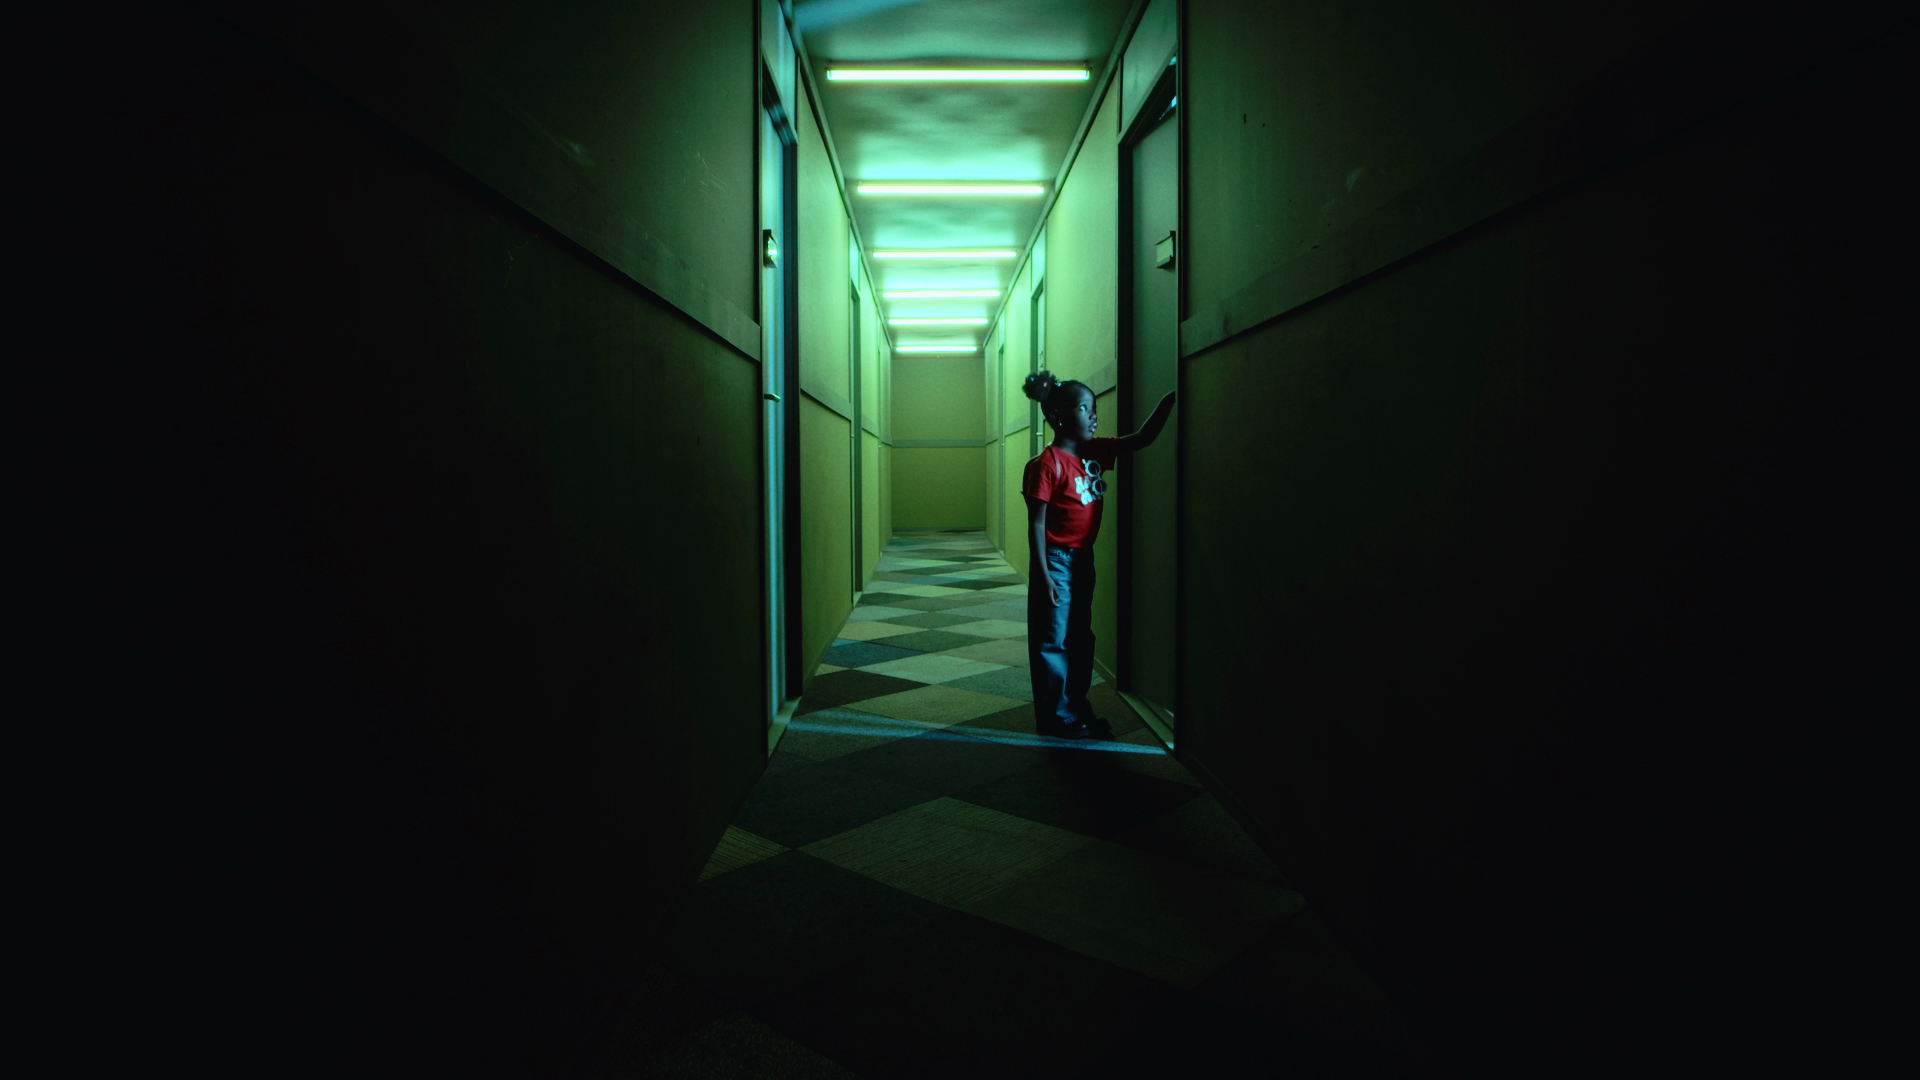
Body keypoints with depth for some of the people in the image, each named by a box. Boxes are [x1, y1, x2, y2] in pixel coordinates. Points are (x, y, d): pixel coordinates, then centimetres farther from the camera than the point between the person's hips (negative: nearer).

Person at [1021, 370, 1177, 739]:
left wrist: (1170, 398, -7)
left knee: (1080, 639, 15)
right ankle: (1056, 717, 12)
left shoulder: (1094, 452, 4)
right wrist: (1044, 575, -19)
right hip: (1056, 560, -8)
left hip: (1083, 558, 8)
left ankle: (1078, 710, 27)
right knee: (1052, 642, 3)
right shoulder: (1047, 464, -17)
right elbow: (1036, 524, -16)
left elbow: (1143, 438, 5)